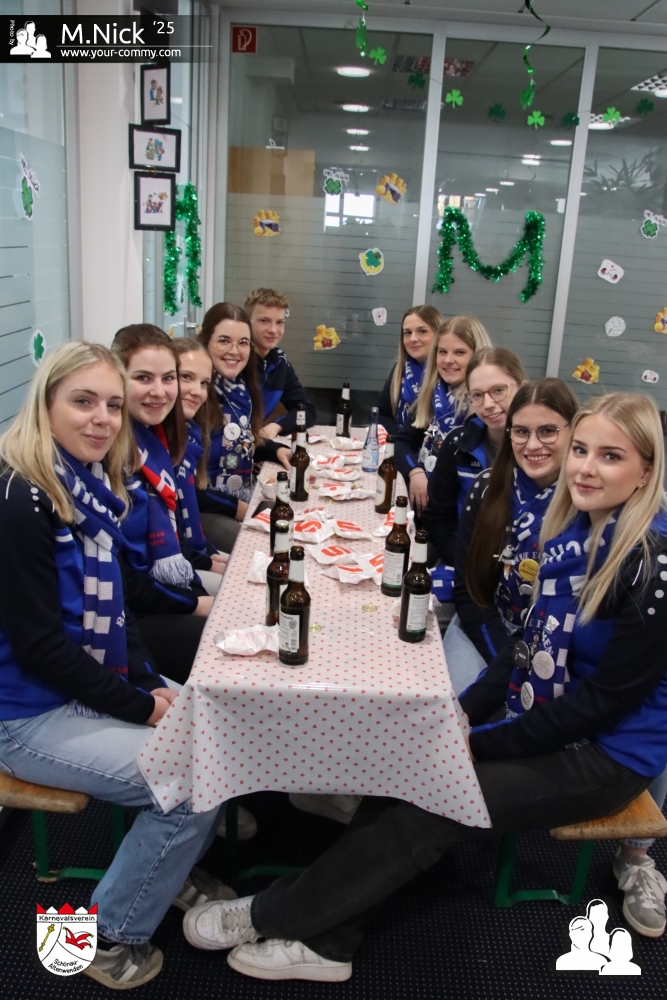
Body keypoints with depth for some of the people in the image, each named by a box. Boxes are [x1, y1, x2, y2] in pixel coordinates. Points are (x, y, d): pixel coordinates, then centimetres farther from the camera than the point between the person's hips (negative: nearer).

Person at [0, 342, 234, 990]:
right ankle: (109, 936, 9)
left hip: (103, 685, 9)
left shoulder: (93, 485, 4)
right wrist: (139, 705, -17)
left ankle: (175, 868, 29)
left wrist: (149, 681, -2)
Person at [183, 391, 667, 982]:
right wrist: (465, 713, -4)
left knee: (430, 806, -18)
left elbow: (605, 699, -21)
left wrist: (479, 743, -18)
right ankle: (325, 940, -4)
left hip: (606, 752, -6)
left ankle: (267, 915, -3)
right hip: (545, 718, 7)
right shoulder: (573, 528, 1)